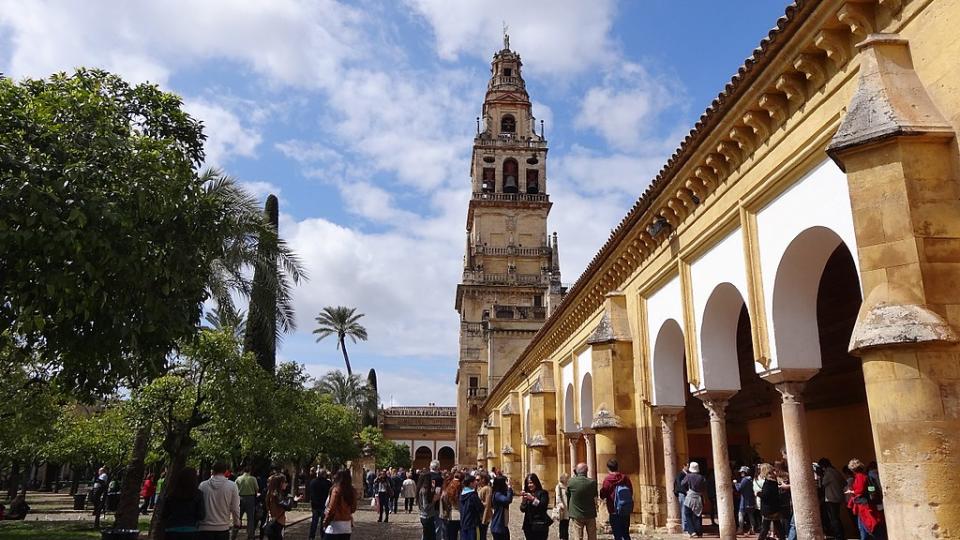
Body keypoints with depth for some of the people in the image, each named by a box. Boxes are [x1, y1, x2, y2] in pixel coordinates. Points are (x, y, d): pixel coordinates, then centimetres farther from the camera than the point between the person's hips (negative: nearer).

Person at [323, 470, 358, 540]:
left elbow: (331, 509, -14)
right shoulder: (351, 491, 5)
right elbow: (353, 509, 12)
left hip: (335, 527, -6)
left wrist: (325, 522, -2)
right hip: (347, 527, 6)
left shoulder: (336, 490, -13)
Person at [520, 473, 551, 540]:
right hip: (528, 526, 4)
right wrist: (523, 500, -11)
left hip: (540, 526, -4)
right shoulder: (527, 494, 11)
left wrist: (533, 499, -20)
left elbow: (543, 506, -13)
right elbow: (523, 510, 7)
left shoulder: (543, 493, 0)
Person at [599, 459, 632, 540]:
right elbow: (631, 492, 8)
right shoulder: (625, 478, 0)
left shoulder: (608, 480, -12)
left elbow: (603, 495, -7)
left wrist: (601, 490, 12)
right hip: (626, 512, 4)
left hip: (614, 512, -4)